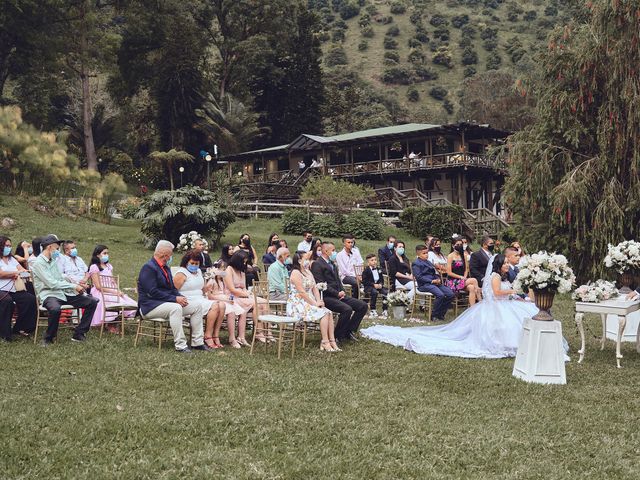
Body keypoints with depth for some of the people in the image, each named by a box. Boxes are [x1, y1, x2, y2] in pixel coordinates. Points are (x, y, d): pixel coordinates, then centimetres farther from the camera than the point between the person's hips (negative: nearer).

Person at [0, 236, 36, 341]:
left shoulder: (11, 259, 23)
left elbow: (23, 271, 14)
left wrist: (17, 275, -9)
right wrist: (17, 273, -4)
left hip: (14, 289, 6)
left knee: (30, 299, -21)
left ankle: (19, 328, -10)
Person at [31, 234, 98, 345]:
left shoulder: (53, 260, 17)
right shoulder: (39, 263, -9)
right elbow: (52, 284, -18)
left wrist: (76, 285, 5)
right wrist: (74, 286, -14)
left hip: (63, 294, 8)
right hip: (49, 295, -8)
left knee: (92, 302, -4)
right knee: (55, 309, -42)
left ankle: (79, 334, -1)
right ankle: (48, 338, -17)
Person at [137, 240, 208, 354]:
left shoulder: (166, 267, 17)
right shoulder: (148, 267, -14)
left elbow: (172, 288, 18)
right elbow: (152, 292, -22)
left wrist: (181, 297, -4)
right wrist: (175, 299, -22)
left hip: (166, 302, 10)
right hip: (150, 306, -10)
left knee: (197, 305, -2)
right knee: (176, 308, -37)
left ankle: (197, 342, -2)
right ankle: (180, 345, -33)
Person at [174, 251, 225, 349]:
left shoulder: (199, 271, 21)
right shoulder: (181, 273, -4)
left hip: (200, 300, 8)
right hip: (189, 303, -8)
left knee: (221, 305, -15)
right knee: (214, 306, -26)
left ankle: (215, 336, -17)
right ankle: (207, 336, -21)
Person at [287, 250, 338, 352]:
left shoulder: (308, 272, 18)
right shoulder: (296, 273, -11)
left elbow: (315, 288, 13)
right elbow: (302, 292, -18)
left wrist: (319, 301, -4)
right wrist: (315, 303, -16)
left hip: (309, 303, 8)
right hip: (298, 305, -8)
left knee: (329, 312, -12)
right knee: (323, 313, -22)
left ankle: (332, 341, -15)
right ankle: (325, 343, -19)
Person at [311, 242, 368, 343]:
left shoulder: (333, 264, 22)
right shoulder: (317, 264, -8)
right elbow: (320, 285, -17)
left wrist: (342, 291, 2)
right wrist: (337, 293, -17)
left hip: (338, 295, 9)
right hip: (326, 297, -9)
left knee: (363, 306, -3)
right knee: (347, 309, -31)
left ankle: (349, 331, 5)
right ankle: (337, 336, -13)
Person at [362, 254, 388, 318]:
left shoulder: (379, 270, 15)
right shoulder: (366, 270, -4)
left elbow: (381, 279, 19)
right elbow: (364, 281, -11)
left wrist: (380, 284, -4)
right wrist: (373, 285, -19)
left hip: (378, 285, 5)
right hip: (368, 287, -5)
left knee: (386, 292, -21)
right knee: (374, 292, -36)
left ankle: (384, 310, -12)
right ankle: (372, 310, -23)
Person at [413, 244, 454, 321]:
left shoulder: (428, 262, 25)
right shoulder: (416, 263, -1)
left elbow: (435, 273, 27)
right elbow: (419, 277, -12)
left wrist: (438, 279, 3)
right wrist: (431, 281, -16)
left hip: (435, 283, 8)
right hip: (425, 285, -8)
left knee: (450, 294, -8)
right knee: (440, 295, -31)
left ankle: (441, 314, 2)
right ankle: (434, 315, -14)